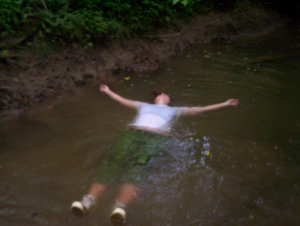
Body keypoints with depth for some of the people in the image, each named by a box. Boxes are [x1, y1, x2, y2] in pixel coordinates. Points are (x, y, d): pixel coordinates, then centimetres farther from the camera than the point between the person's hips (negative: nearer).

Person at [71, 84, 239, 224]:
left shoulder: (174, 110, 33)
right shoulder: (144, 105, 38)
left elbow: (198, 109, 29)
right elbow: (123, 101, 47)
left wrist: (225, 104, 27)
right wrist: (108, 91, 56)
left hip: (156, 137, -2)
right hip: (134, 133, 2)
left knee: (137, 167, -32)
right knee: (114, 162, -26)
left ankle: (121, 207, -54)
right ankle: (88, 201, -43)